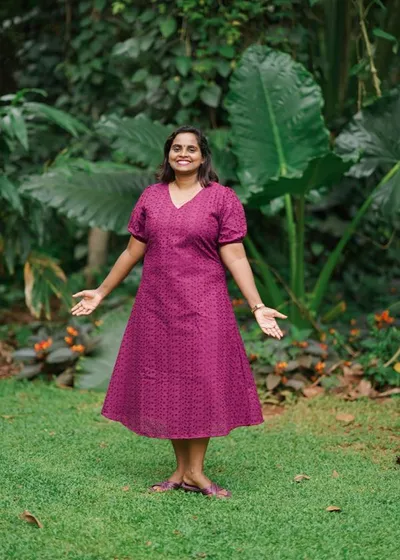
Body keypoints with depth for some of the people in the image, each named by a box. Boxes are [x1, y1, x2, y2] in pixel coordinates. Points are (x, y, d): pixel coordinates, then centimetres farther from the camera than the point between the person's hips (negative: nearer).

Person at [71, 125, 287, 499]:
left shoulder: (222, 198, -2)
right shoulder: (151, 196, 8)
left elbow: (234, 256, -6)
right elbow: (133, 251, 13)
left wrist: (257, 306, -14)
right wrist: (101, 292, 15)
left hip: (202, 306, -3)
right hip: (157, 306, 4)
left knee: (201, 383, -3)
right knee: (164, 384, 6)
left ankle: (195, 471, 5)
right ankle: (181, 469, 15)